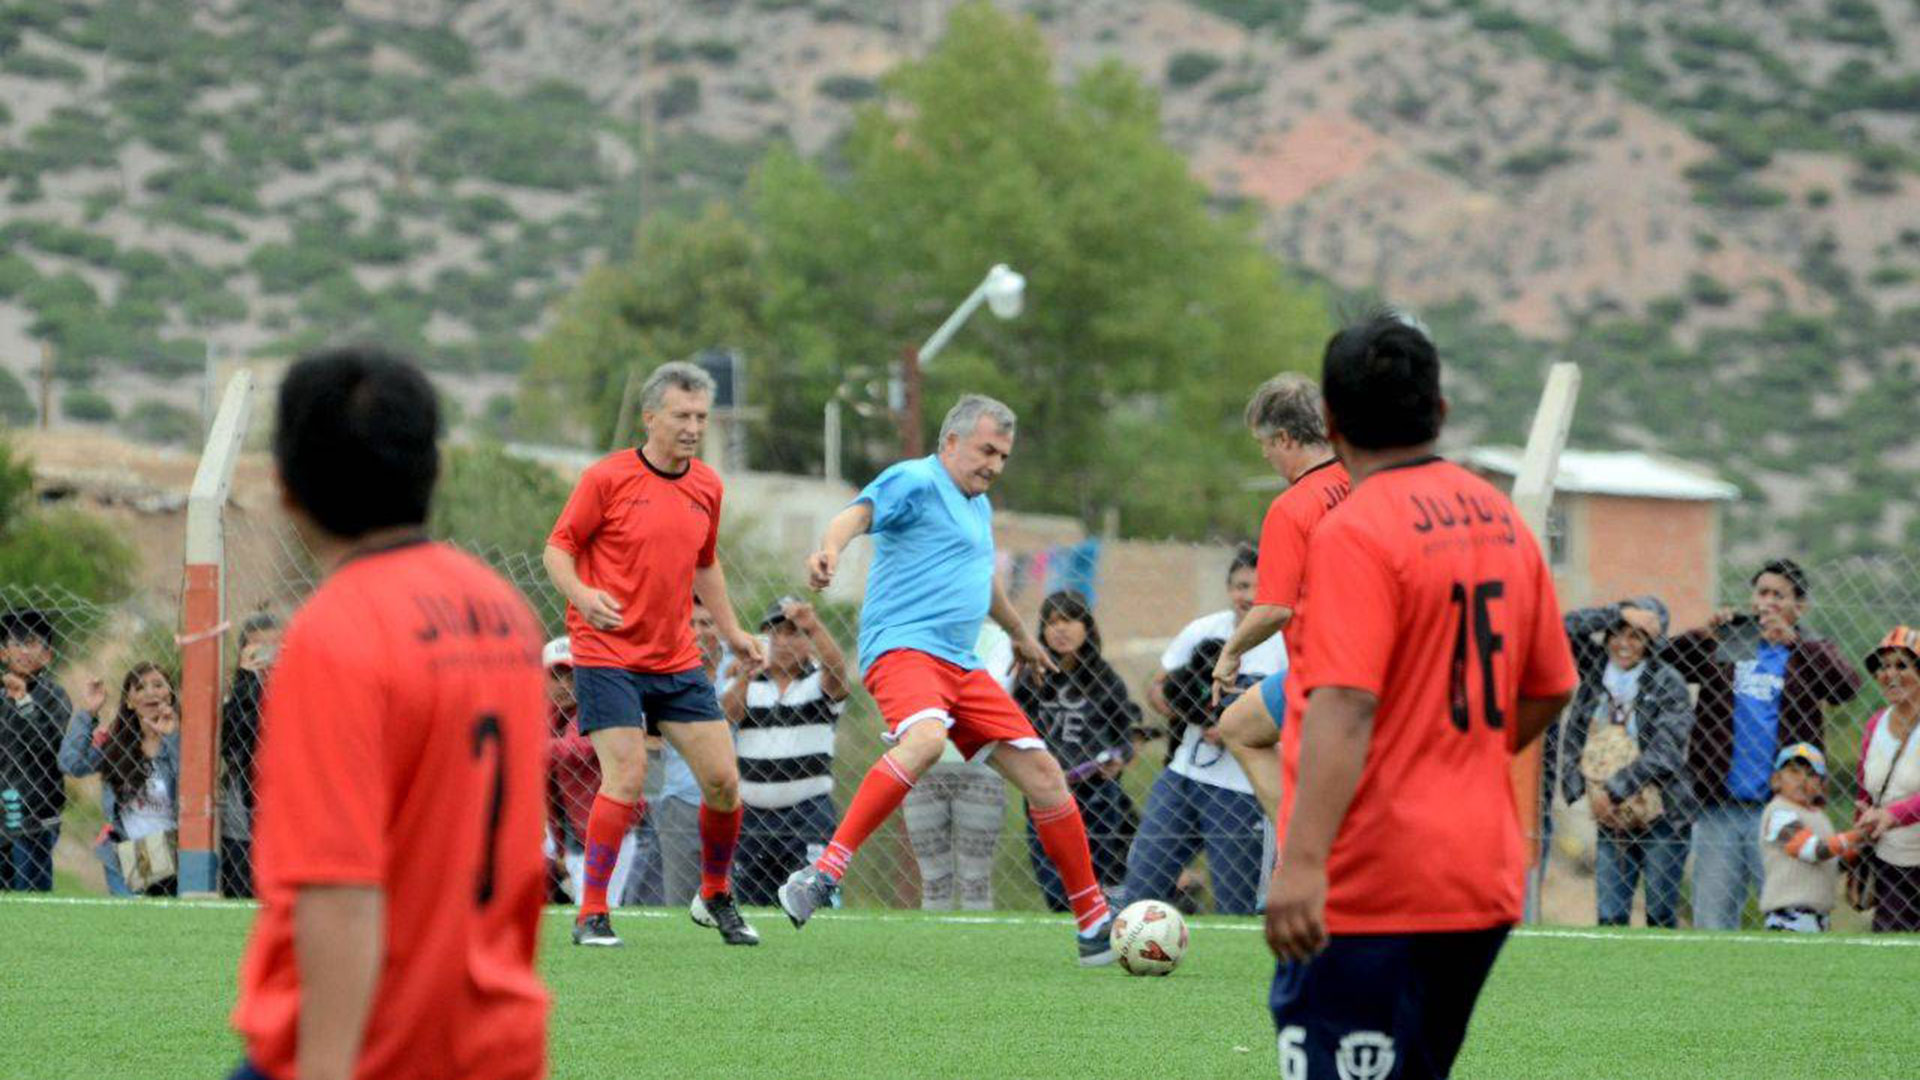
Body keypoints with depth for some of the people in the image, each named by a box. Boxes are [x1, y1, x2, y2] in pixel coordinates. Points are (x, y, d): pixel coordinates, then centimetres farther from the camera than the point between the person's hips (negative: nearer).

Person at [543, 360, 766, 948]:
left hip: (677, 659, 6)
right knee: (626, 779, -16)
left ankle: (716, 898, 23)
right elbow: (558, 549, -5)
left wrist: (731, 630, 18)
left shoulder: (707, 485, 10)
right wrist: (582, 594, -23)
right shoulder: (607, 477, -7)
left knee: (723, 780, 1)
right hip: (608, 654, -5)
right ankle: (591, 913, -6)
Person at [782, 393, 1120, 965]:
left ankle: (1095, 923, 14)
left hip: (962, 666, 9)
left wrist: (1020, 634, 58)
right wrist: (829, 550, -44)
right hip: (904, 646, -9)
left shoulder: (978, 507, 24)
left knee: (1044, 777, 4)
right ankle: (824, 873, -39)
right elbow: (859, 513, -21)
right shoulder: (916, 481, -3)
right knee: (925, 737, -38)